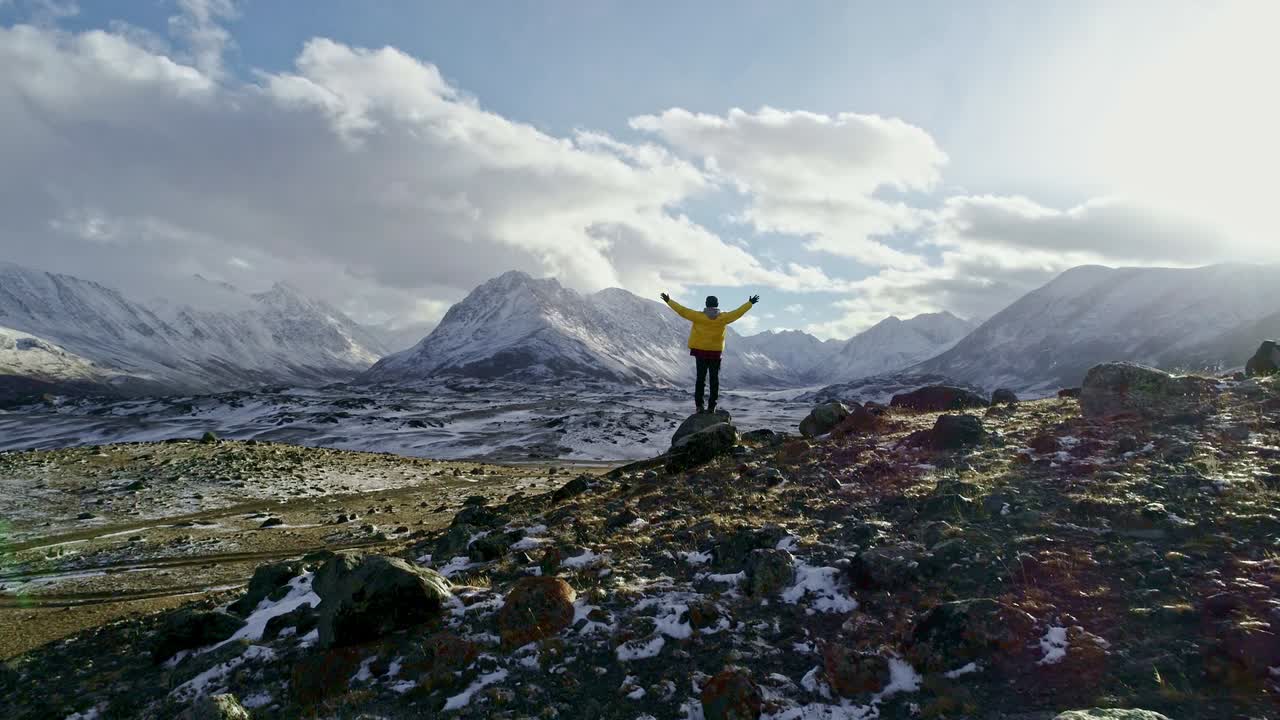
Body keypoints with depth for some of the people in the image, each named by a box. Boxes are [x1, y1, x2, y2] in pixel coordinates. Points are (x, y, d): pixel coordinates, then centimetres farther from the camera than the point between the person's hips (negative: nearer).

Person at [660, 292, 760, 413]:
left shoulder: (698, 316, -11)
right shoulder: (723, 318, -6)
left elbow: (682, 311, -9)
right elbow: (738, 312, 3)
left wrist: (668, 301, 0)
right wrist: (750, 303, 16)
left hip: (700, 351, 0)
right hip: (716, 352, 0)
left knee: (700, 378, 7)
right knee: (714, 380, 8)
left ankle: (699, 405, 2)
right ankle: (711, 407, 7)